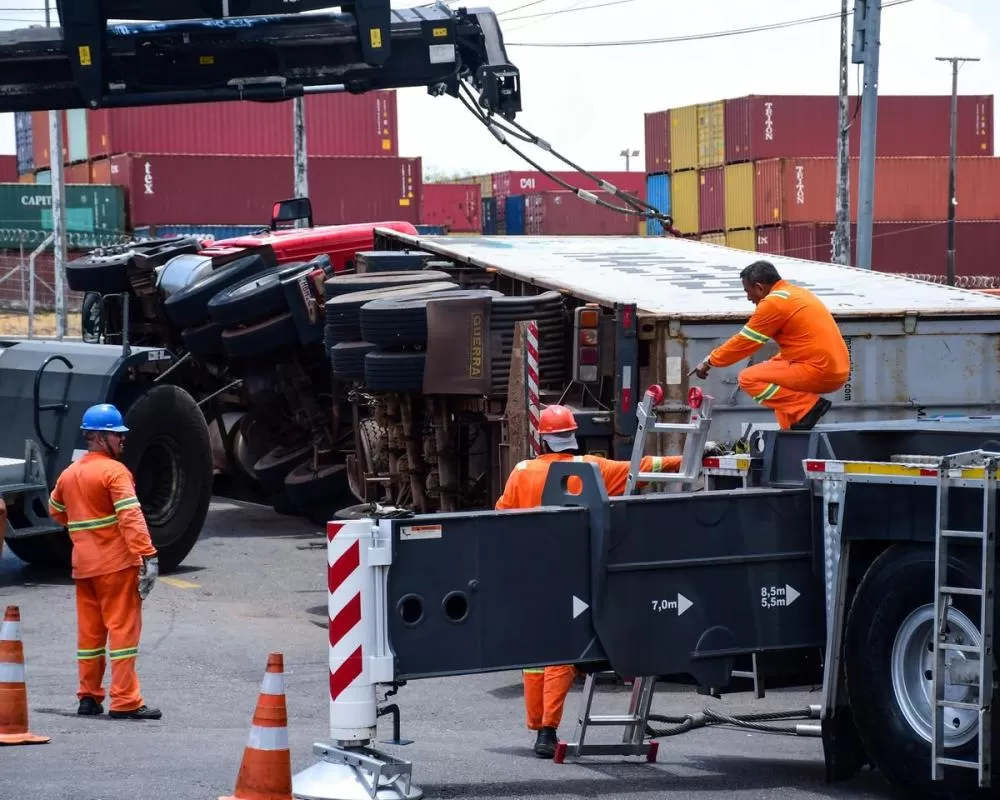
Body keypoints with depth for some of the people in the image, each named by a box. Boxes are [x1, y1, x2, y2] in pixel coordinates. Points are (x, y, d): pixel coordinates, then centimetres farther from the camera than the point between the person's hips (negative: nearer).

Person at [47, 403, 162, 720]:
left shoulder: (68, 474, 12)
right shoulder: (114, 471, -12)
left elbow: (56, 510, 27)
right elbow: (130, 516, -22)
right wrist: (148, 555, -26)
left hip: (83, 564, 7)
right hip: (117, 563, -7)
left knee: (89, 631, 14)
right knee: (123, 628, -5)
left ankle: (89, 697, 19)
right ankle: (125, 702, -7)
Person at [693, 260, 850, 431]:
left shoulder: (774, 302, -9)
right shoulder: (797, 293, 19)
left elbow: (744, 342, -3)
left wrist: (709, 362, 8)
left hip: (819, 372, -10)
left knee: (748, 379, -5)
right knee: (778, 370, 32)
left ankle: (808, 407, -13)